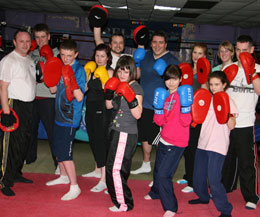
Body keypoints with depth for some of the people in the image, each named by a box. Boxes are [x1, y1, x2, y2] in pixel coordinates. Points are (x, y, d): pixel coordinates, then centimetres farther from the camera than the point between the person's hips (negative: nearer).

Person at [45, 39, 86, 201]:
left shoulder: (79, 70, -14)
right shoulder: (61, 67, 8)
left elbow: (79, 97, -20)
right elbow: (53, 89, 12)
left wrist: (71, 80, -33)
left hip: (70, 118, -8)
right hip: (60, 115, 8)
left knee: (65, 153, -8)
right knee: (58, 149, 19)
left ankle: (75, 187, 2)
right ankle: (64, 177, 40)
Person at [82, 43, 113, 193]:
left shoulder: (109, 72, -8)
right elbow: (86, 88, 17)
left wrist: (104, 80, -28)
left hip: (102, 111, -8)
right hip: (90, 109, 8)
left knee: (101, 142, -10)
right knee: (93, 141, 18)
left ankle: (104, 180, -7)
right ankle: (98, 170, 36)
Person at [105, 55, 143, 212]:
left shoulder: (136, 88, -13)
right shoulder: (119, 85, 11)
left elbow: (137, 114, -19)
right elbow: (109, 106, 16)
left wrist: (130, 98, -31)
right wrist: (110, 92, 0)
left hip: (127, 134, -8)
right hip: (116, 130, 8)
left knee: (115, 169, -7)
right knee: (116, 167, 17)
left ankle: (123, 204, 6)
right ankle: (118, 193, 33)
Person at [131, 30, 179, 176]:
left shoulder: (172, 60, -7)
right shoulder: (146, 56, 10)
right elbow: (138, 74, 19)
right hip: (144, 104, 7)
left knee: (159, 141, -4)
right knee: (145, 137, 19)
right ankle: (146, 165, 37)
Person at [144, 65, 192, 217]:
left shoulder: (183, 95, -11)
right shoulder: (164, 95, 7)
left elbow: (186, 122, -19)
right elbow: (160, 122, 3)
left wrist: (185, 105, -30)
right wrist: (158, 106, -10)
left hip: (177, 143, -6)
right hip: (164, 140, 6)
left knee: (163, 174, -9)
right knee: (158, 170, 21)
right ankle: (156, 193, 48)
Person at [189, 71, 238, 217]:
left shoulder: (228, 101, -4)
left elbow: (231, 126, -14)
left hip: (218, 146, -6)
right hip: (203, 143, 6)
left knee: (214, 179, -12)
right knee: (198, 175, 14)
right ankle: (203, 197, 39)